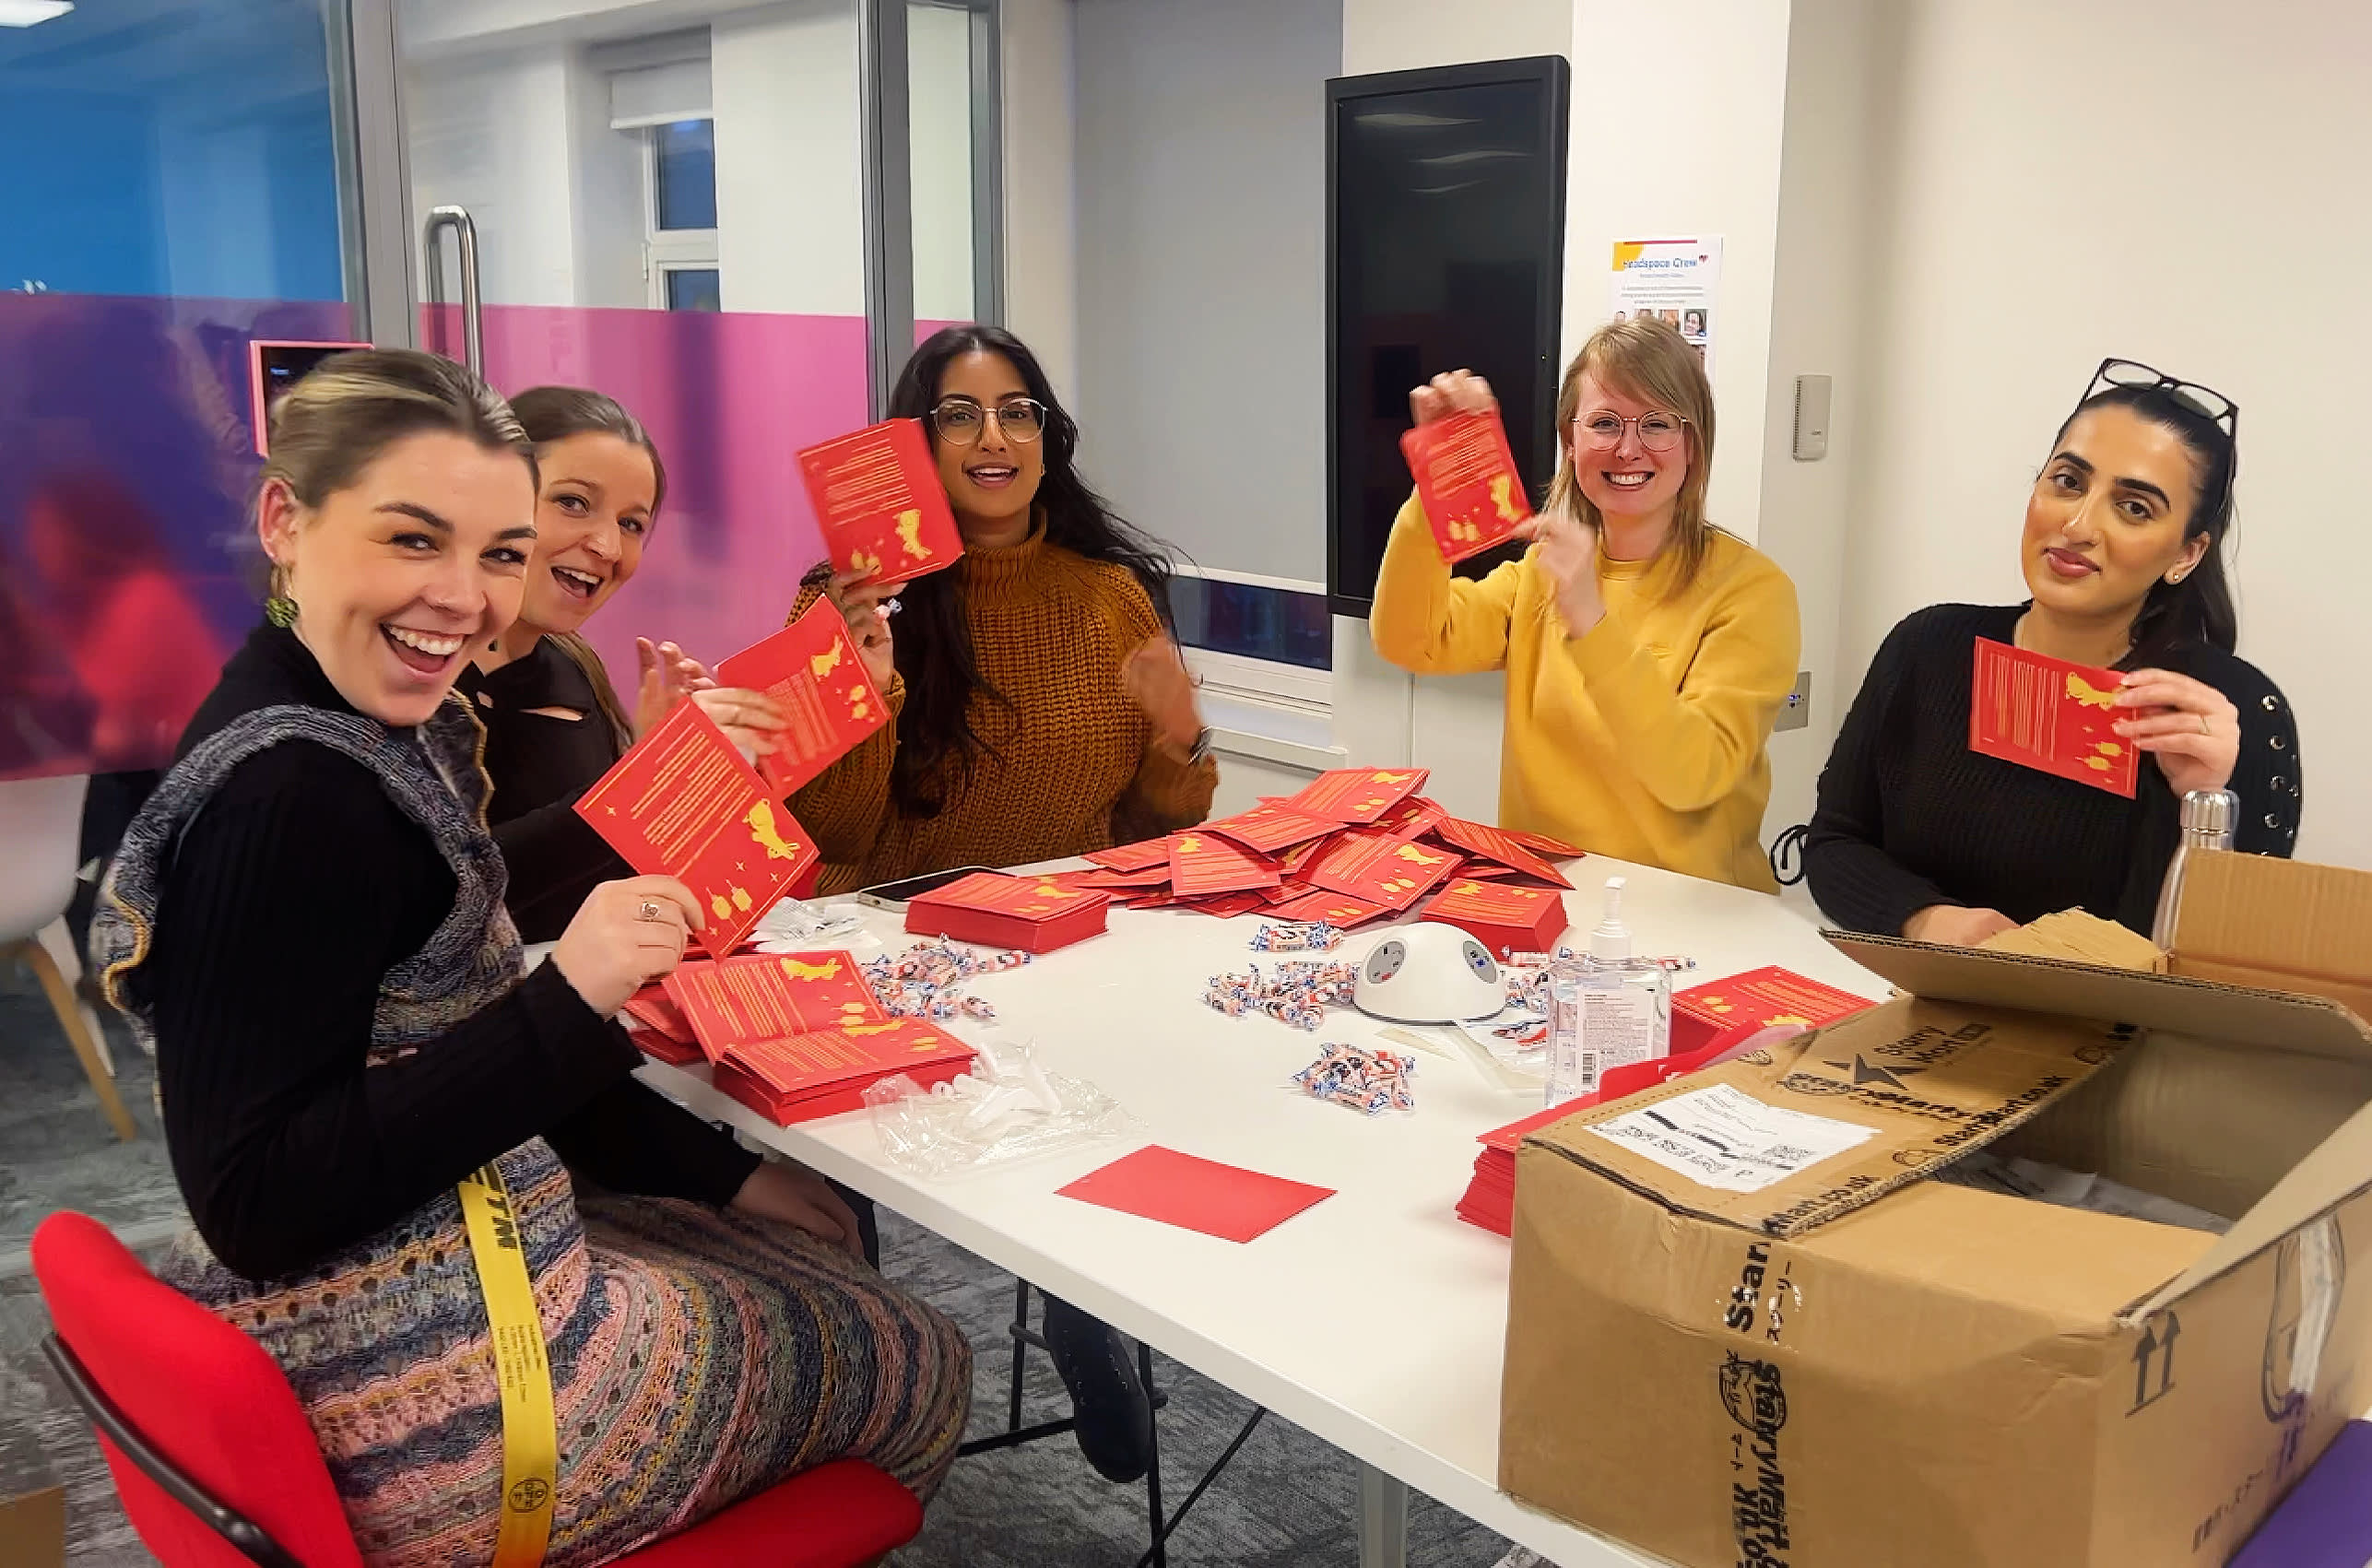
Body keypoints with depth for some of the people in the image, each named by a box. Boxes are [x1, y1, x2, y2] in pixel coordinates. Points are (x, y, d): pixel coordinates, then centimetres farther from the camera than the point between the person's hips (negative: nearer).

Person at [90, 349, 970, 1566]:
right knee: (924, 1368, 13)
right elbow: (257, 1205, -27)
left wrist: (727, 1175, 8)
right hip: (432, 1393, -9)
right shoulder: (291, 801, -26)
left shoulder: (359, 732, 4)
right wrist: (568, 1000, -32)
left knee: (818, 1233, 28)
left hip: (463, 1254, 9)